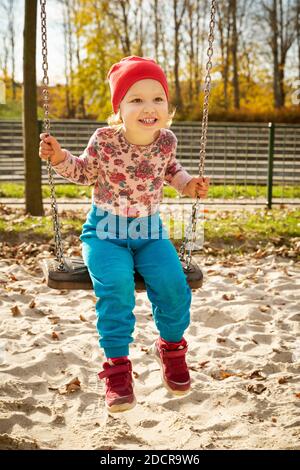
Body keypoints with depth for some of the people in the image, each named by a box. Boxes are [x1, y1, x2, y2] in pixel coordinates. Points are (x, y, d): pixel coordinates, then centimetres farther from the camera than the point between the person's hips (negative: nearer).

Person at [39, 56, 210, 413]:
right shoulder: (104, 140, -11)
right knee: (116, 284, -29)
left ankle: (171, 347, 11)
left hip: (149, 230, 3)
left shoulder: (166, 141, -3)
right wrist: (60, 159, -12)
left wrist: (188, 183, 2)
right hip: (105, 229, -2)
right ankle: (117, 363, -11)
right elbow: (85, 173, 5)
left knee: (172, 282, -19)